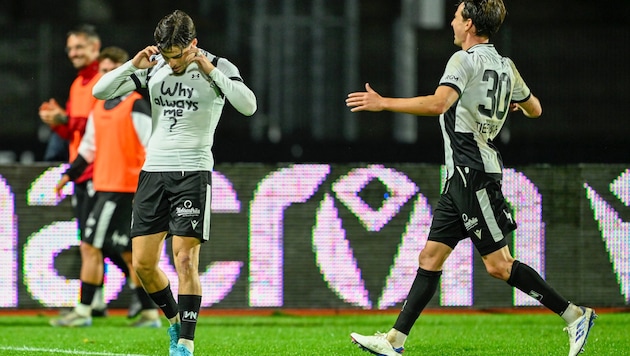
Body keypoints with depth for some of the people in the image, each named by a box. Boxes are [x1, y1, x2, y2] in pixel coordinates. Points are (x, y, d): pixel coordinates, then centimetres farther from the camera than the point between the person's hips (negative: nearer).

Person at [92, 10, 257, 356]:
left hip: (193, 171, -4)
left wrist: (211, 71, -22)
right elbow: (100, 91, 4)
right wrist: (132, 66, -11)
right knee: (143, 264, 2)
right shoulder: (152, 67, 6)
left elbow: (248, 105, -19)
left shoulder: (218, 68, -3)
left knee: (185, 259, -12)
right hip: (153, 170, 4)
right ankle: (175, 321, 25)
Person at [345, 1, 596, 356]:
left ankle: (575, 314, -2)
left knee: (499, 264, -7)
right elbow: (535, 109, 26)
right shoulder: (506, 67, 13)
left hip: (473, 173, -10)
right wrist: (515, 102, 50)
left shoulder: (466, 60, -13)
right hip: (461, 178, 10)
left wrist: (383, 103, -24)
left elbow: (438, 104, -29)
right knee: (430, 257, 6)